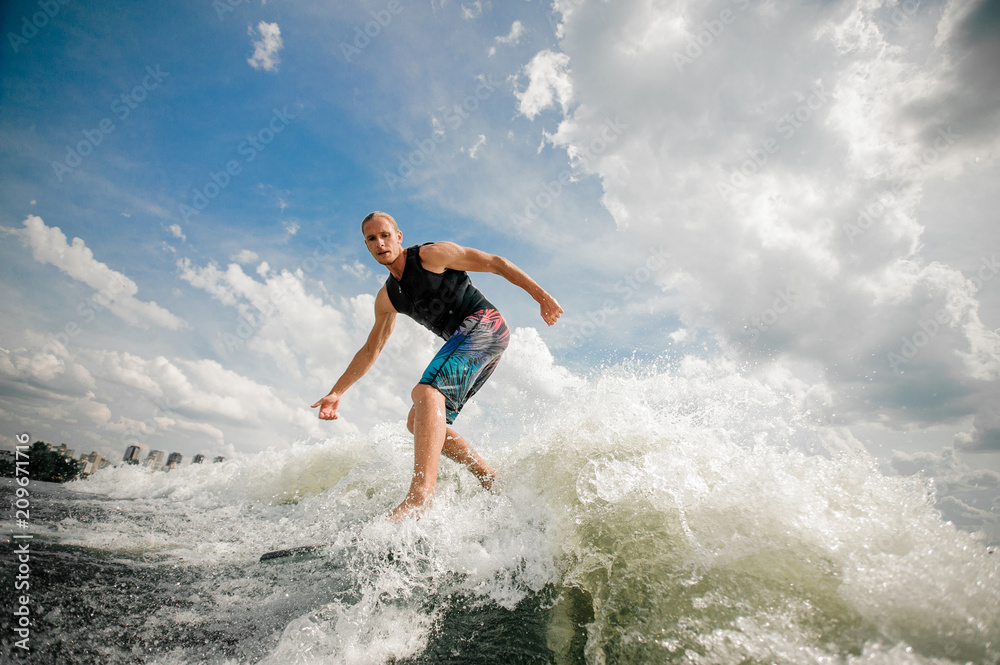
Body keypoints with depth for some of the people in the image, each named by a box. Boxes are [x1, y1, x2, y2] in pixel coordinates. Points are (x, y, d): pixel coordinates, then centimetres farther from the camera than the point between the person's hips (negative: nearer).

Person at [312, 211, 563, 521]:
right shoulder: (387, 298, 17)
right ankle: (492, 481, 1)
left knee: (427, 391, -29)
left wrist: (541, 296, -8)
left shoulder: (431, 255, -2)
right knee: (418, 420, 2)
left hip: (484, 324, -8)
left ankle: (421, 496, -40)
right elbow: (370, 351, 24)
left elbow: (495, 263, -2)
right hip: (465, 343, 8)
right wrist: (336, 393, 19)